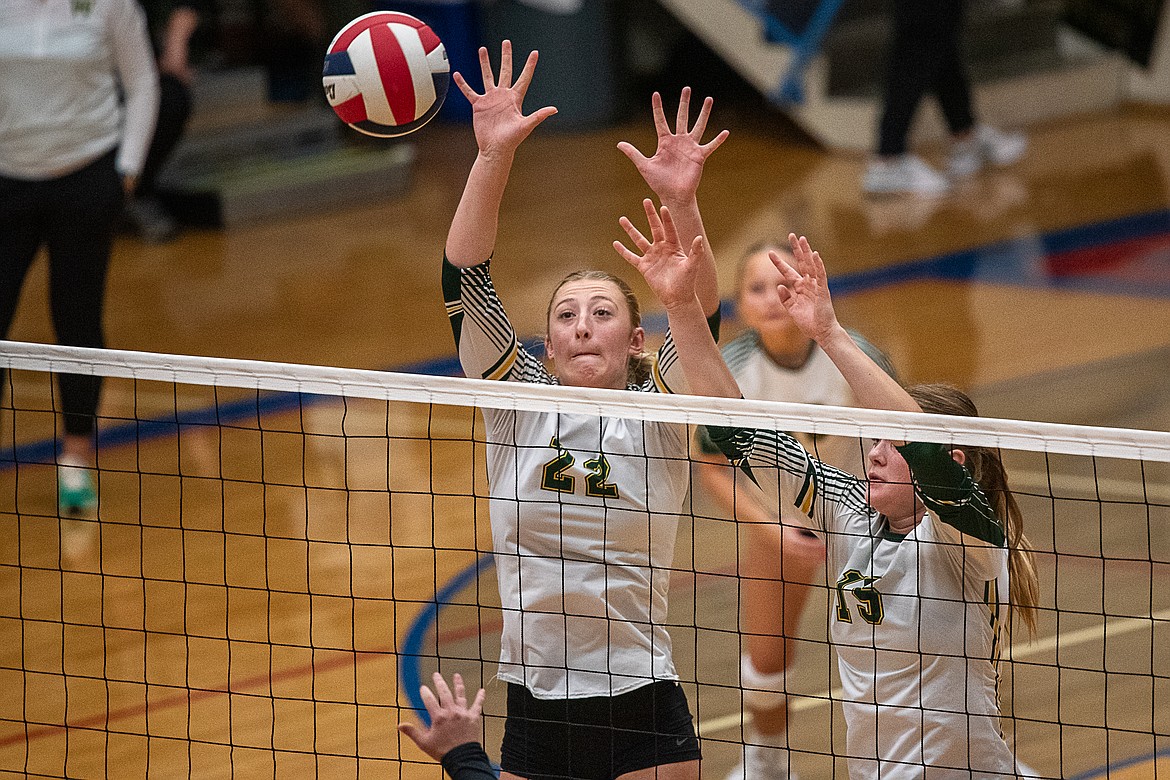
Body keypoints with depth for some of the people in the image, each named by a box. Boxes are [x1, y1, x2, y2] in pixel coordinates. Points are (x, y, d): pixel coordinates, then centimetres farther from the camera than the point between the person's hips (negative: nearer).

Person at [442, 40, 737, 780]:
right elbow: (466, 277, -4)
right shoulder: (517, 399, 5)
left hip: (642, 711, -2)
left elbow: (703, 318, -14)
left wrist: (683, 201, -30)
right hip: (535, 712, 2)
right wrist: (493, 156, -17)